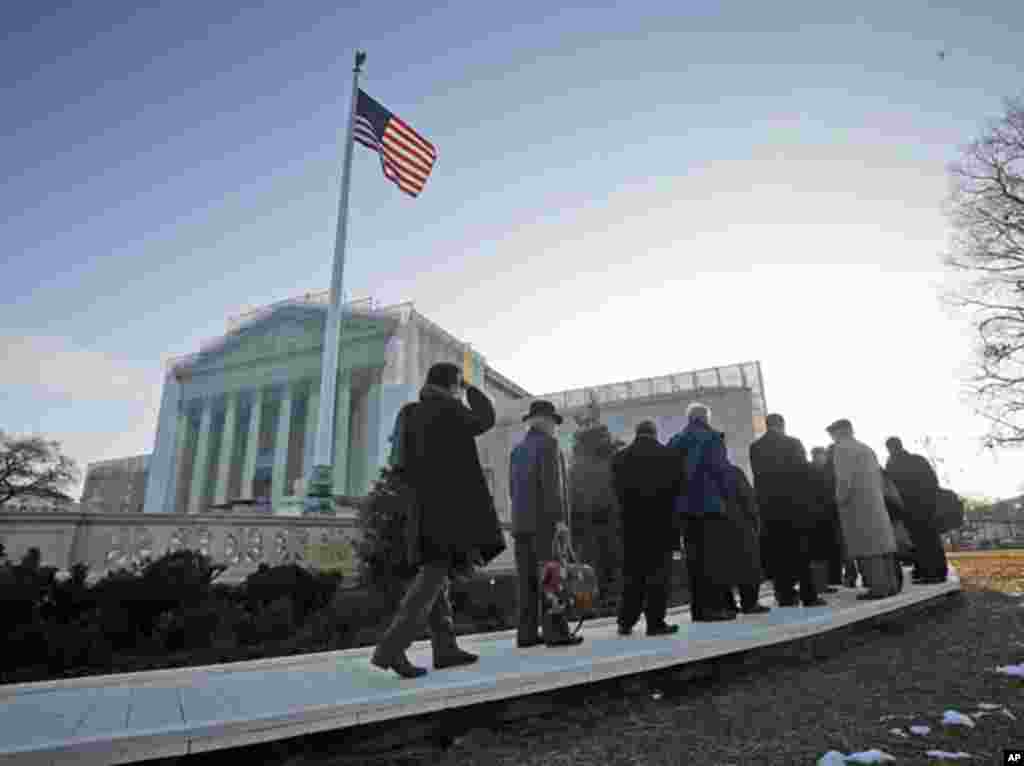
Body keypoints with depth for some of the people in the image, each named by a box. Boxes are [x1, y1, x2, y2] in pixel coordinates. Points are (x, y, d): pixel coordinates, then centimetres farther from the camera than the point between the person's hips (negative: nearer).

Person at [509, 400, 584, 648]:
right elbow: (551, 483, -17)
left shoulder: (517, 450, 16)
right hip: (545, 521, -7)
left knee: (529, 579, 6)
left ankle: (527, 633, 5)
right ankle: (555, 632, -6)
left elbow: (514, 490, 16)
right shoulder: (548, 443, -6)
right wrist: (559, 519, -18)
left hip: (522, 522, 7)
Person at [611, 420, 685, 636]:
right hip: (661, 521, -2)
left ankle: (626, 622, 15)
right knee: (658, 572, 4)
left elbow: (617, 489, 0)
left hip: (631, 523, 2)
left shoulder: (620, 458, 1)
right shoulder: (670, 455, -3)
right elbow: (679, 486, 1)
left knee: (632, 573, 11)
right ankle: (655, 622, 6)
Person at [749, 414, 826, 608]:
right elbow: (804, 472, -1)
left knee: (777, 551, 5)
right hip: (795, 502, -2)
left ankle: (785, 595, 7)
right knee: (801, 550, 4)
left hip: (769, 505, 2)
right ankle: (809, 595, 5)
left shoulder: (755, 447, 4)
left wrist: (762, 501, 9)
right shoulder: (793, 443, -2)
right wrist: (808, 500, 6)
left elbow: (757, 477, 3)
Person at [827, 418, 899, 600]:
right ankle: (890, 585, 10)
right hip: (875, 502, 9)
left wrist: (840, 500, -9)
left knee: (866, 545, -8)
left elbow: (844, 478, -16)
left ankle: (878, 587, -8)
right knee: (881, 541, 8)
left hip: (856, 503, -9)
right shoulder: (866, 448, 20)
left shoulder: (842, 449, -7)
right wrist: (879, 498, 20)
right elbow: (878, 476, 18)